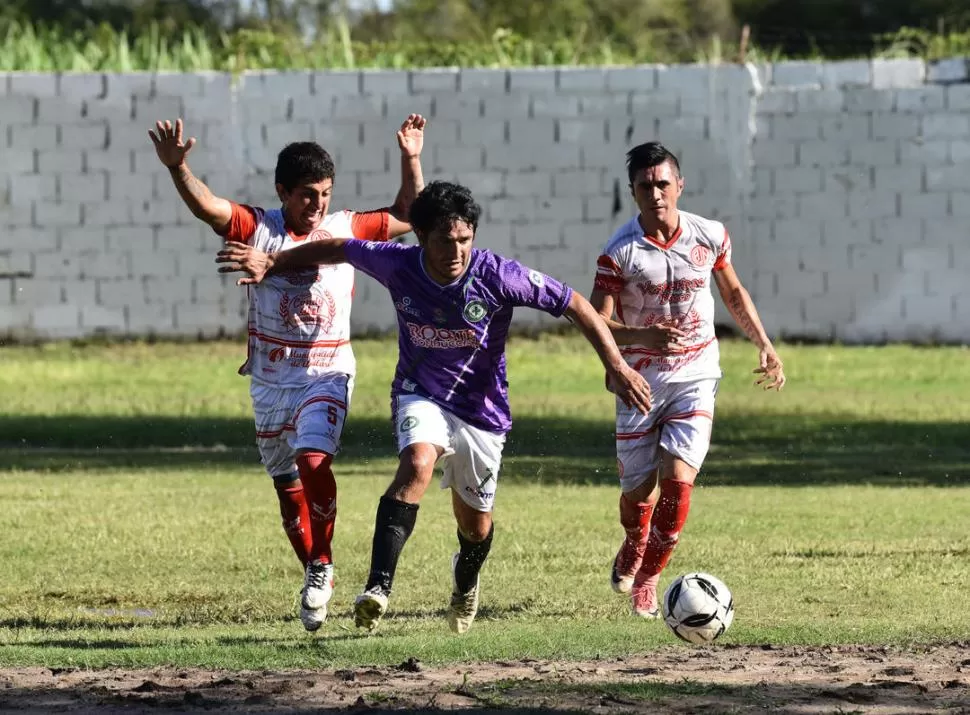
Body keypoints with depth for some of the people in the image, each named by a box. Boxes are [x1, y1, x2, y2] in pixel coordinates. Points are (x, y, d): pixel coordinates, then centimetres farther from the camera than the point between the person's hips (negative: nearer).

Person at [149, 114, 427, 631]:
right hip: (270, 378, 2)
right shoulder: (257, 229, -5)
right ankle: (314, 577, 30)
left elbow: (406, 217, 12)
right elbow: (205, 206, -21)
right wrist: (177, 168, -40)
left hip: (327, 374, -2)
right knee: (286, 482, 12)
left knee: (314, 462, -25)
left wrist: (410, 160, -1)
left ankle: (322, 564, -8)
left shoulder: (346, 230, 1)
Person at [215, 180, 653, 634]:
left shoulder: (497, 276, -24)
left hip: (482, 406, 0)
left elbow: (575, 305, -16)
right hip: (421, 396, 0)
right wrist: (271, 263, 6)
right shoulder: (398, 265, -17)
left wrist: (617, 366, -20)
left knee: (475, 521, 12)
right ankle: (378, 588, -40)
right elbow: (338, 250, 2)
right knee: (417, 464, -32)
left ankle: (465, 586, 49)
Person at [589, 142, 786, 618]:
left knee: (677, 480, -17)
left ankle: (648, 578, 2)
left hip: (695, 377, 1)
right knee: (639, 490, 6)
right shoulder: (620, 252, -12)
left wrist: (765, 346, 13)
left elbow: (733, 293, 17)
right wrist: (644, 336, -34)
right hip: (640, 380, -1)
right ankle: (633, 551, 42)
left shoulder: (709, 237, -2)